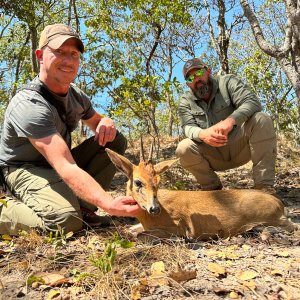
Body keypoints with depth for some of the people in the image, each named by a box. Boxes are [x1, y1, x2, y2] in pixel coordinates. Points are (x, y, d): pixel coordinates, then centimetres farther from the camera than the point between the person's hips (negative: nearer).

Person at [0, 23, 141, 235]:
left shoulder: (76, 95, -4)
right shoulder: (30, 105, -30)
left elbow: (96, 121, 15)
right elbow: (65, 167, -40)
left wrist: (106, 123, -13)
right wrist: (109, 204, -52)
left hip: (57, 163, 8)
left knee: (116, 141, -6)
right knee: (67, 221, -34)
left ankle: (81, 207, -8)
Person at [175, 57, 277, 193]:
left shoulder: (227, 82, -5)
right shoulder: (185, 102, 0)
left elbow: (252, 102, -20)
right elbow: (189, 127, -14)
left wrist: (230, 121, -41)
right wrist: (202, 134, -41)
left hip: (239, 147, -1)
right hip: (213, 155, 1)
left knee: (261, 119, -26)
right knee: (183, 149, -26)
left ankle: (264, 185, -24)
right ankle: (213, 187, -3)